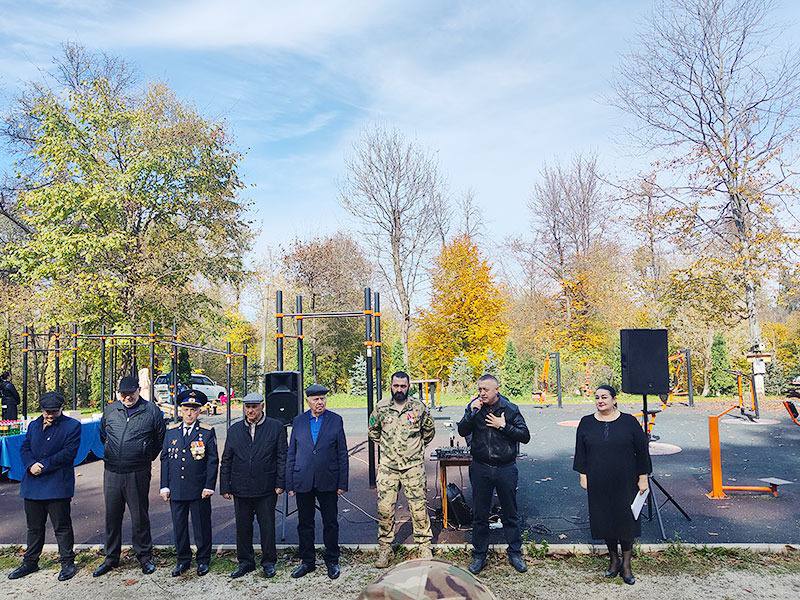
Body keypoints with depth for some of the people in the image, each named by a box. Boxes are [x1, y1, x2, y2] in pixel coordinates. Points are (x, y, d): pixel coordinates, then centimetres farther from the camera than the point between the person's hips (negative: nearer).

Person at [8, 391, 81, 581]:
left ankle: (67, 563, 14)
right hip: (32, 485, 6)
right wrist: (31, 465, -10)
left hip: (57, 485, -5)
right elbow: (25, 448, 9)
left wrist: (43, 466, -16)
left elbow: (68, 452, -13)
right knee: (34, 527, 17)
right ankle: (30, 562, 32)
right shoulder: (34, 425, 15)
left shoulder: (72, 426, -5)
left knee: (62, 526, 2)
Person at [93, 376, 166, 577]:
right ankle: (111, 558, 27)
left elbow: (161, 439, 5)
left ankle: (144, 557, 19)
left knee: (140, 516, 5)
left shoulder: (151, 411, -5)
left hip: (138, 473, -3)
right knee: (112, 516, 13)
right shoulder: (109, 410, 6)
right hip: (112, 472, 4)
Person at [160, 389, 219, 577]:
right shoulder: (171, 431, 7)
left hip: (199, 489, -3)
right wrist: (164, 486, 3)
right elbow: (165, 459, 8)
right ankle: (183, 560, 27)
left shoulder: (207, 432, -3)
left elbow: (213, 461, -4)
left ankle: (203, 560, 22)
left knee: (202, 526, 6)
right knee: (179, 526, 11)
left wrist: (209, 486, -10)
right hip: (176, 489, 3)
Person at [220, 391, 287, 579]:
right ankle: (245, 562, 27)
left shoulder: (276, 427, -1)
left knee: (267, 527, 7)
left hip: (266, 489, -3)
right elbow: (226, 461, 8)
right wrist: (225, 487, 4)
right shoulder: (234, 430, 7)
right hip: (241, 489, 3)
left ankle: (269, 562, 22)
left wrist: (280, 484, -8)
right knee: (243, 527, 11)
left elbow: (282, 457, -2)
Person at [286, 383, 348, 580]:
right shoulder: (298, 421, 4)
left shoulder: (335, 420, 0)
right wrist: (289, 483, 2)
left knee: (331, 523, 8)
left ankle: (332, 561, 24)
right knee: (305, 524, 11)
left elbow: (342, 453, 0)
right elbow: (291, 454, 6)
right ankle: (307, 561, 27)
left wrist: (342, 483, -4)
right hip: (303, 482, 2)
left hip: (328, 482, -1)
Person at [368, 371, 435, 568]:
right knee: (384, 509, 3)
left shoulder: (419, 408, -2)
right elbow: (373, 430, 17)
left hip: (413, 467, -1)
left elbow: (429, 430, 13)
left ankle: (424, 547, 14)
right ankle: (384, 548, 17)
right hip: (387, 467, 1)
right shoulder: (381, 408, 1)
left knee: (419, 508, 1)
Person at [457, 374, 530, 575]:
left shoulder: (510, 409, -6)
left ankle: (515, 553, 28)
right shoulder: (474, 407, -1)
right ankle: (479, 555, 24)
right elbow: (462, 431, -7)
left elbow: (525, 436, -6)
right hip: (480, 469, 1)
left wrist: (503, 426, -16)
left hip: (506, 468, -1)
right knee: (479, 514, 10)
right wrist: (472, 412, -19)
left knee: (510, 513, 12)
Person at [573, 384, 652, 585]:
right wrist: (583, 475, 3)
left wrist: (643, 478, -2)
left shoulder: (629, 422, -4)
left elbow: (642, 451, -1)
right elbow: (581, 452, 6)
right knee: (604, 519, 9)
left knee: (626, 519, 4)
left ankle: (626, 564, 19)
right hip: (598, 484, 2)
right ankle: (613, 559, 27)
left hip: (625, 483, -2)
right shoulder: (587, 423, 2)